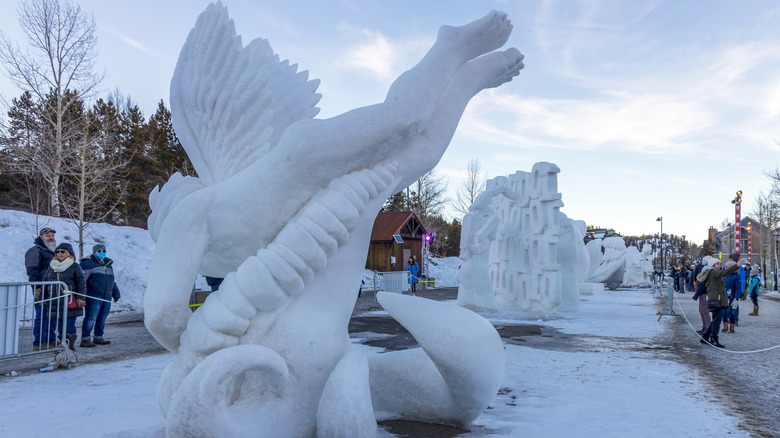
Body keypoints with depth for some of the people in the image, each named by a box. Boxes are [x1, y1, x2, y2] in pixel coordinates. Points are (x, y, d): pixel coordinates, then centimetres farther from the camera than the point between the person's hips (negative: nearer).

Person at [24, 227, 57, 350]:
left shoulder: (54, 252, 22)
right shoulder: (35, 251, -5)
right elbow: (32, 271, -14)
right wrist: (37, 288, -21)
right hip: (41, 290, -8)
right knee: (41, 316, -6)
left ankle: (49, 341, 19)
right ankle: (38, 343, -1)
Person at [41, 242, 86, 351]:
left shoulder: (75, 267, 0)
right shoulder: (51, 267, 14)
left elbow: (81, 282, -3)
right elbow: (45, 283, 19)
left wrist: (80, 297, -10)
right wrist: (43, 297, 16)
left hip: (70, 302, -4)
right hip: (55, 302, 4)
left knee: (69, 324, -5)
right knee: (60, 325, 5)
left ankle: (71, 345, 4)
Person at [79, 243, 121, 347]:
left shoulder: (109, 264, 19)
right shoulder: (89, 263, -6)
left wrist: (115, 292, 26)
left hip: (107, 297, 7)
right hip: (94, 297, -7)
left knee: (102, 318, 11)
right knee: (91, 318, -7)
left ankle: (98, 337, 21)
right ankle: (85, 339, -1)